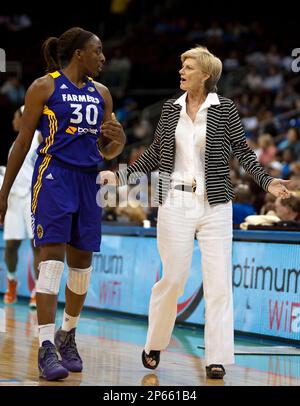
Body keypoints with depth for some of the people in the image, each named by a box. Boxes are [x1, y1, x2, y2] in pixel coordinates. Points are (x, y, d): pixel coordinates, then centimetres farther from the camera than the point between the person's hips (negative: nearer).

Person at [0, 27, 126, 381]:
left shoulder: (101, 93, 15)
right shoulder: (44, 87, -2)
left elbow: (106, 151, 20)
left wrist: (116, 141, -4)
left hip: (88, 180, 6)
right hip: (53, 177, -6)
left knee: (81, 261, 9)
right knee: (52, 256, -15)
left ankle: (67, 336, 28)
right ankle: (46, 348, -18)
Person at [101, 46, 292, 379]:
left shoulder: (224, 109, -2)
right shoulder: (171, 108, 6)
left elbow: (242, 151, 1)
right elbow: (155, 153, 16)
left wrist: (266, 182, -11)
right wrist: (120, 176, 12)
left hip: (214, 205, -1)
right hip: (176, 202, 1)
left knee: (218, 280, -2)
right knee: (173, 278, 1)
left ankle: (217, 358, 3)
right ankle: (154, 345, 20)